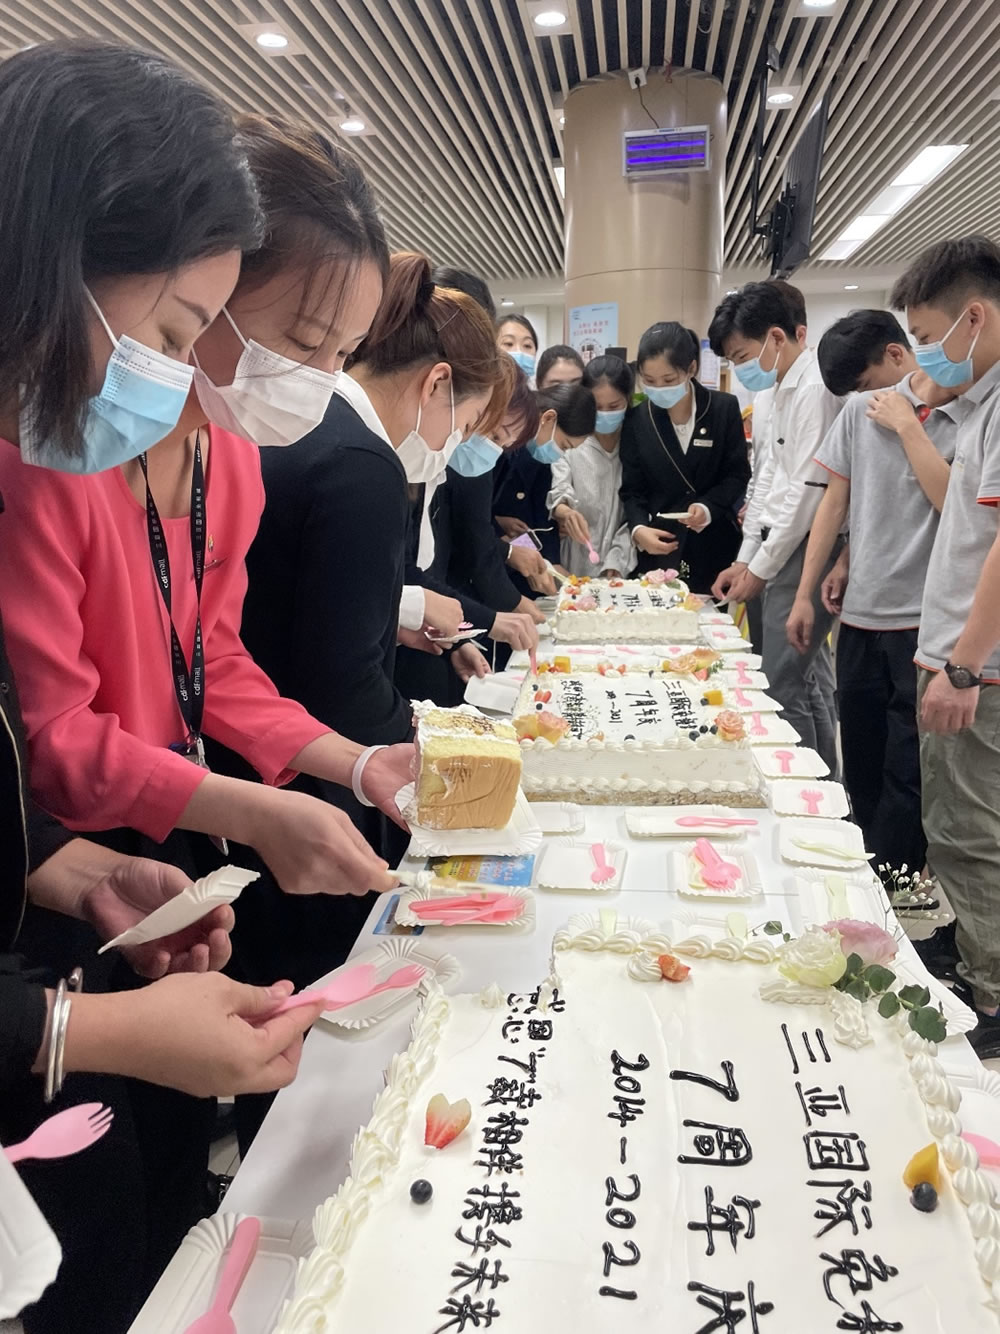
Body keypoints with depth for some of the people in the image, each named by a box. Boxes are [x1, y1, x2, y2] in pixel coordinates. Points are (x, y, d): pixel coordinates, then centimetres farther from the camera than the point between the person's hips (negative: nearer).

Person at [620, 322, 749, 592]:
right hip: (660, 549, 0)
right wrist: (638, 528, -20)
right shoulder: (636, 420, -1)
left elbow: (738, 474, -1)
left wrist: (708, 507, -19)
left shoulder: (724, 408, -4)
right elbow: (632, 490, -1)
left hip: (715, 546, 0)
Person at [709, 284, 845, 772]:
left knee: (782, 686, -8)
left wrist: (761, 568, -12)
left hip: (806, 552, -10)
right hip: (784, 549, 10)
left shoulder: (815, 388, -14)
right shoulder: (785, 390, 17)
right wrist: (744, 558, 15)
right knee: (810, 682, 15)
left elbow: (809, 490, -18)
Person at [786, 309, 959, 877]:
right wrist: (805, 595, 8)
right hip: (861, 615, 5)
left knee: (907, 771, 1)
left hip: (925, 622, -4)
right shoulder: (864, 409, 7)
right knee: (862, 764, 13)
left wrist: (907, 426, -12)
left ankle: (887, 883, 15)